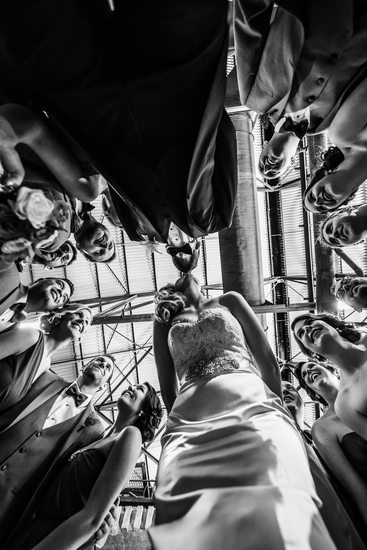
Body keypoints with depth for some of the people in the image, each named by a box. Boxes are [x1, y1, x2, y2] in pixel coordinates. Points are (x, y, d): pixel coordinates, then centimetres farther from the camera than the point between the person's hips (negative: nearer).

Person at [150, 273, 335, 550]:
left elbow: (267, 357, 17)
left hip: (250, 398, 0)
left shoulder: (229, 300, 22)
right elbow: (168, 388, 21)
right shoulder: (165, 323, 22)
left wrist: (278, 406, 14)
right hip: (192, 412, 1)